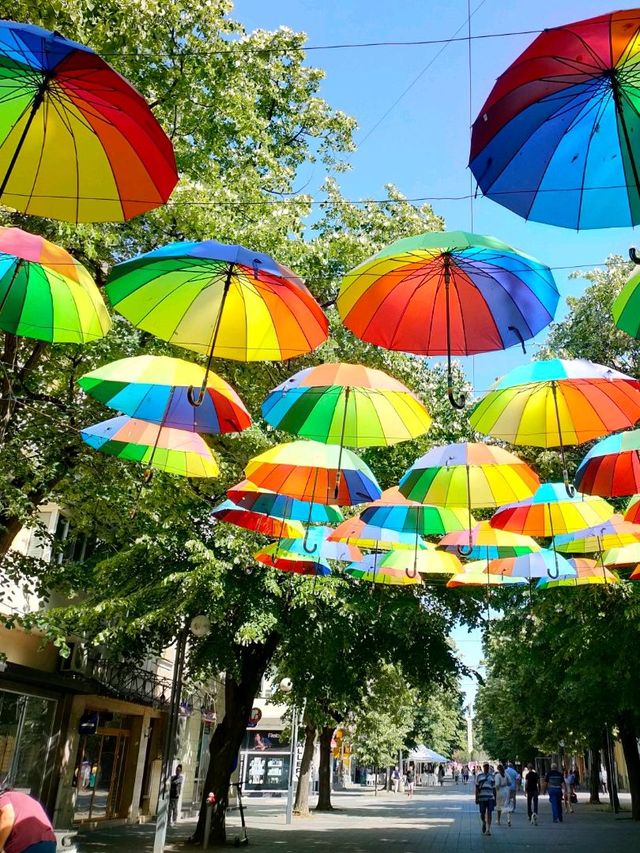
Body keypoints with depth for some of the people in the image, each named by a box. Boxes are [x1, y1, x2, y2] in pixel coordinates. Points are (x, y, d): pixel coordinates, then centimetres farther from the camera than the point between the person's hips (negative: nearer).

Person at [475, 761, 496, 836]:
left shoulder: (492, 776, 10)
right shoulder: (479, 776, 5)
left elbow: (494, 788, 12)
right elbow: (476, 787, 4)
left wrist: (495, 798, 9)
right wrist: (476, 798, -1)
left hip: (490, 798, 1)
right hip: (482, 798, -1)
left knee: (489, 813, -4)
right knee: (482, 814, 2)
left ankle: (488, 829, 4)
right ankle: (484, 823, 32)